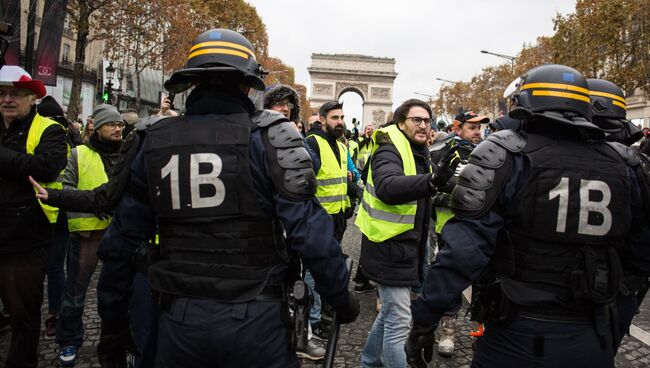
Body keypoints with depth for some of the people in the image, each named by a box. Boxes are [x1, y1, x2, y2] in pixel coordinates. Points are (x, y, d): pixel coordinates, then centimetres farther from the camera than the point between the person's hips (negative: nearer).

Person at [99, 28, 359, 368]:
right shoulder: (267, 135, -11)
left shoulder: (156, 141, 1)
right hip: (253, 315, -3)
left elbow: (125, 232, 8)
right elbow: (308, 228, -15)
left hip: (178, 316, 4)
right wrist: (340, 296, -3)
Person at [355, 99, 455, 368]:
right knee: (399, 323, -4)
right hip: (390, 247, -10)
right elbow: (387, 187, -40)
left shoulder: (419, 153, 13)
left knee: (390, 313, 22)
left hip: (405, 246, 10)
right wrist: (432, 181, -53)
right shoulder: (390, 150, -17)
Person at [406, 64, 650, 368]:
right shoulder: (621, 166, 1)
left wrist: (424, 319, -13)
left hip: (518, 339, -4)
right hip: (594, 343, 4)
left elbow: (464, 246, -20)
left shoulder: (507, 154, -13)